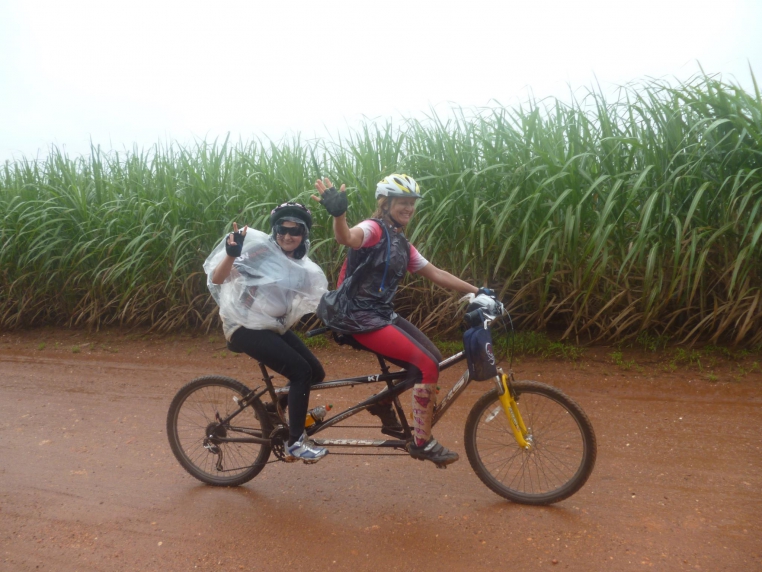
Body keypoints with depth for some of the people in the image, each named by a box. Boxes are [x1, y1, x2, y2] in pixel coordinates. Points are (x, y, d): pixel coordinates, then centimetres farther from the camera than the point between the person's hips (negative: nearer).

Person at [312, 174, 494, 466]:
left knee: (431, 358, 6)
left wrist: (477, 291, 15)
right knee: (427, 364, -14)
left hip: (381, 313, 9)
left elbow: (436, 273, 17)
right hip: (359, 316, -9)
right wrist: (338, 213, -54)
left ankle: (384, 404, 23)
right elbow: (347, 238, -33)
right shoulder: (374, 229, -10)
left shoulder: (402, 245, 15)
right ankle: (422, 442, -1)